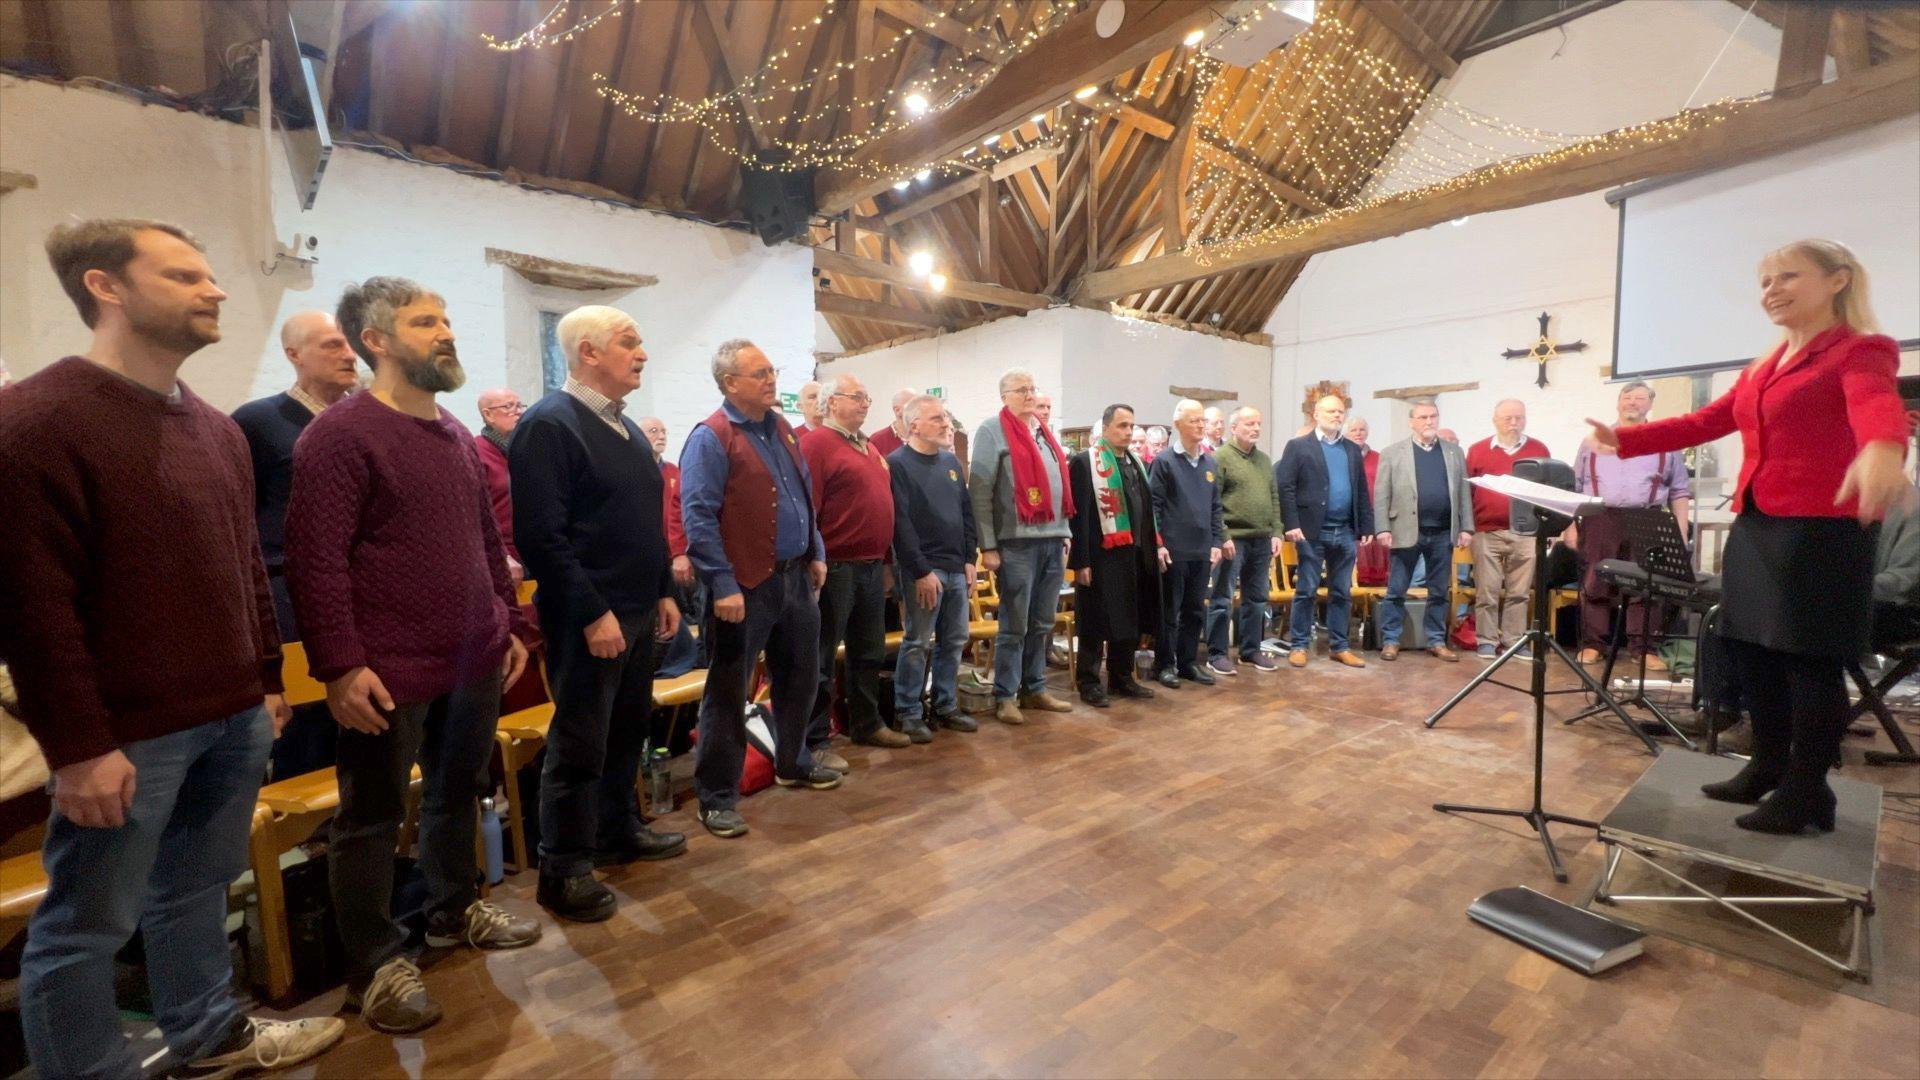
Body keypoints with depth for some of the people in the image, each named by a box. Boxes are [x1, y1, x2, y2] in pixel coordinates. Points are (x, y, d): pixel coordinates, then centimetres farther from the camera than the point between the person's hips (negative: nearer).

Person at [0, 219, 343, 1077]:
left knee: (198, 889, 21)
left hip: (233, 717, 7)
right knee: (87, 925, 10)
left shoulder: (217, 428, 12)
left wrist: (267, 678, 15)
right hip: (130, 733, -7)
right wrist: (77, 743, -15)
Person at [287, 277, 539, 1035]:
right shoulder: (340, 433, -11)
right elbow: (315, 559, -16)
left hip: (473, 661, 7)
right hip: (389, 673, -7)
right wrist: (339, 664, -19)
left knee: (458, 793, 20)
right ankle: (374, 965, 25)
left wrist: (511, 625, 14)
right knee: (373, 818, 9)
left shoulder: (455, 434, 13)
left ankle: (453, 909, 40)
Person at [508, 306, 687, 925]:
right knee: (580, 745, 3)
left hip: (637, 612, 9)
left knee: (628, 729, 19)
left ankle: (620, 832, 37)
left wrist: (664, 592, 14)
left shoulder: (624, 427, 14)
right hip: (588, 618, -8)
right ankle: (564, 870, 20)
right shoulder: (549, 423, -13)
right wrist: (594, 613, -22)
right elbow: (542, 535, -20)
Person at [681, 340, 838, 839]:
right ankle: (717, 797, 16)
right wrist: (723, 585, -20)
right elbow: (698, 517, -17)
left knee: (800, 677, 19)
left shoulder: (781, 428, 12)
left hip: (795, 576, 8)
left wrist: (816, 554, 15)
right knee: (728, 693, 3)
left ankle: (793, 763, 39)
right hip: (746, 586, -8)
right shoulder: (710, 438, -12)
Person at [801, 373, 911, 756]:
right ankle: (814, 741, 11)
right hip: (836, 566, -8)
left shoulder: (870, 447, 17)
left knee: (869, 652, 17)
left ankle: (867, 723, 31)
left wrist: (885, 559, 18)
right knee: (822, 657, 1)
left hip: (873, 566, 9)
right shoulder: (816, 443, -9)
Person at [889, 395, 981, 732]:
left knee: (954, 641, 11)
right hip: (923, 569, -7)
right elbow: (901, 523, -15)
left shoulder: (951, 461, 14)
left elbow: (967, 512, 16)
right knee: (917, 643, -1)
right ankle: (908, 713, 11)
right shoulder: (897, 463, -8)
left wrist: (970, 559, 8)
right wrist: (921, 571, -18)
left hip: (956, 567, 7)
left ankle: (946, 706, 24)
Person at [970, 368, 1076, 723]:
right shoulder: (992, 431, -4)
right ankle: (1005, 696, 11)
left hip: (1052, 541, 7)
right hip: (1018, 543, -7)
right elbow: (979, 492, -10)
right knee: (1014, 625, 0)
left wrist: (1064, 533, 15)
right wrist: (988, 546, -14)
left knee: (1042, 624, 13)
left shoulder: (1044, 433, 18)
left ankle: (1035, 688, 24)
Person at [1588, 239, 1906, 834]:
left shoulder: (1861, 352, -6)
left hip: (1822, 528, -7)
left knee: (1810, 659, 0)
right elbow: (1704, 422, 18)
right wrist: (1624, 438, 8)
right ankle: (1768, 767, 25)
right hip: (1754, 527, 7)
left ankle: (1806, 789, 12)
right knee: (1753, 650, 11)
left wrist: (1883, 450, -50)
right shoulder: (1760, 370, 17)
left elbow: (1878, 405, -27)